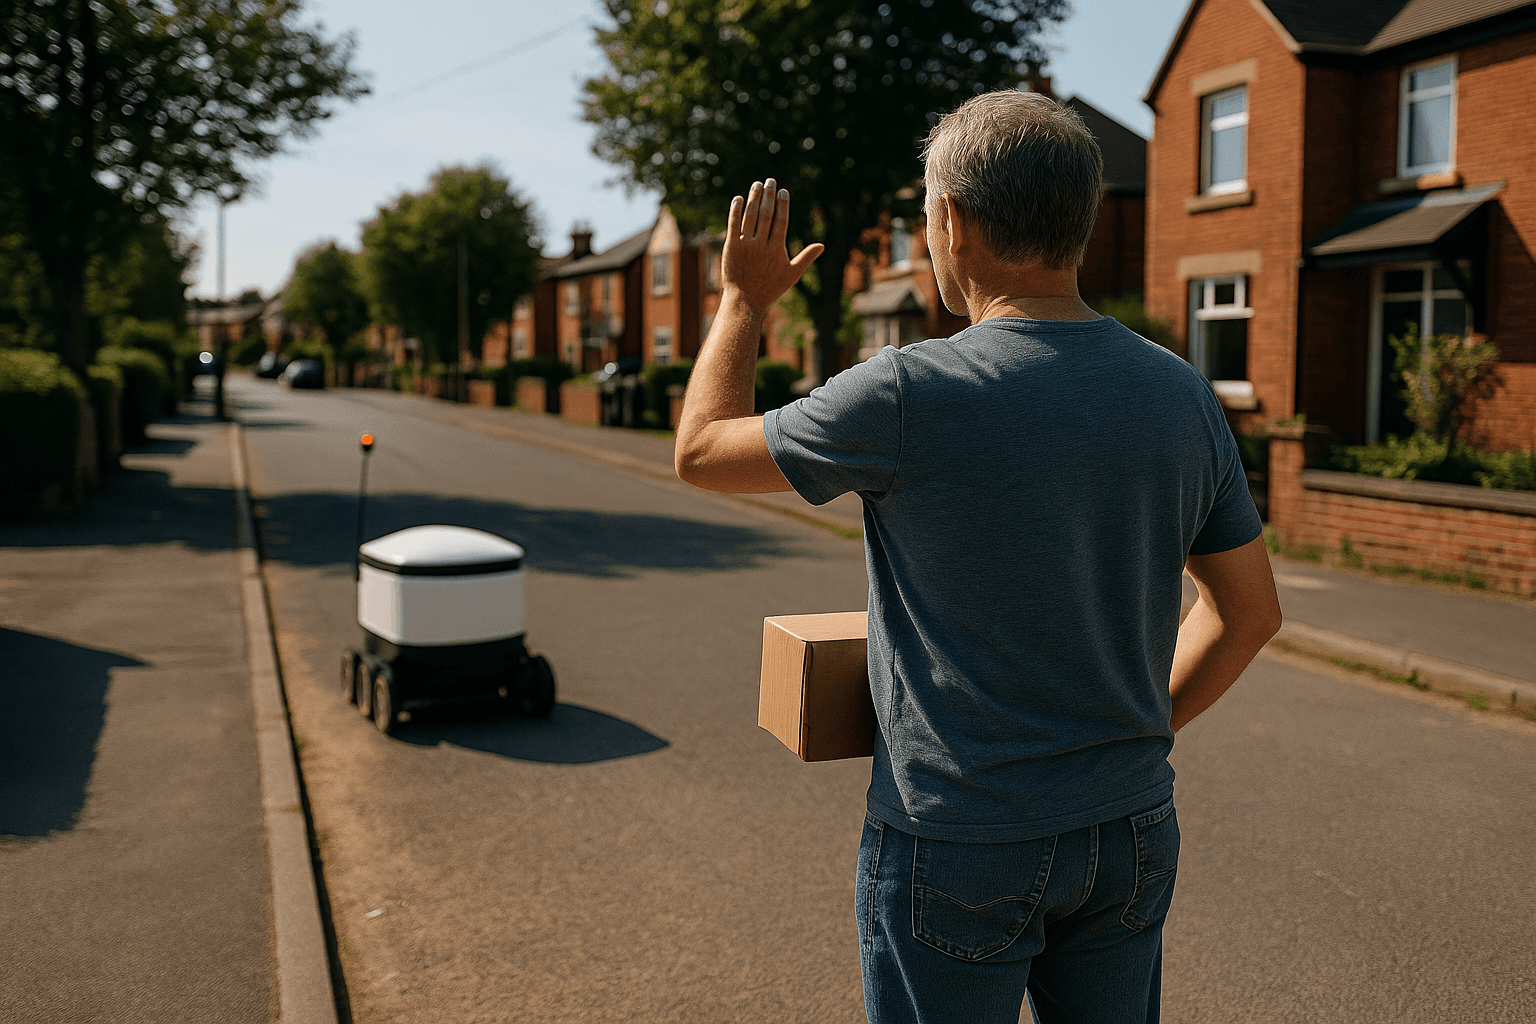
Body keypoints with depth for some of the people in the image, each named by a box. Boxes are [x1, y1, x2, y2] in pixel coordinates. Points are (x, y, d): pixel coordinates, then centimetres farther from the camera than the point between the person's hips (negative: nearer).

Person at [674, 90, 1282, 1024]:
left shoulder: (912, 395, -19)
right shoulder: (1182, 394, -2)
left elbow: (701, 450, -4)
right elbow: (1249, 612, 7)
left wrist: (746, 300, 10)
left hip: (959, 848, -5)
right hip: (1133, 834, 5)